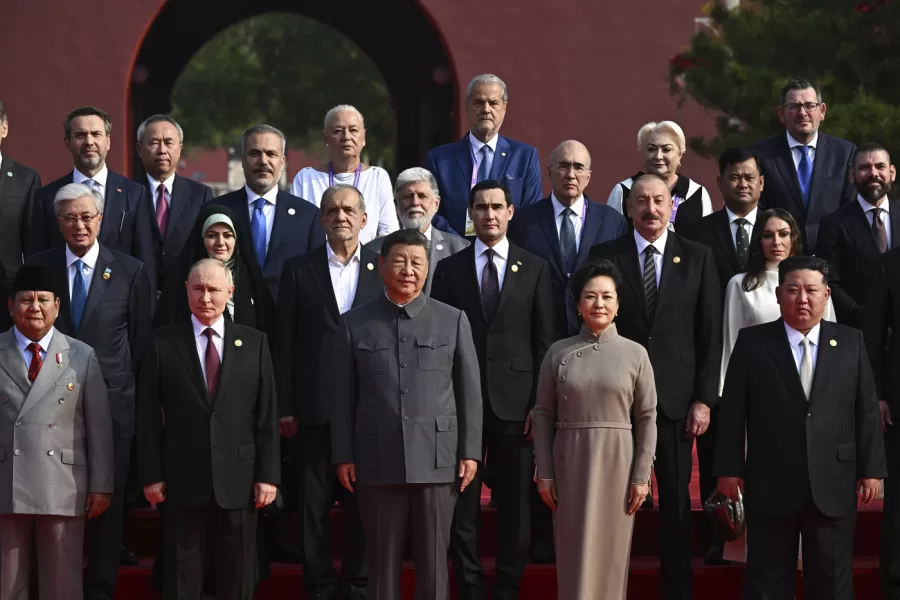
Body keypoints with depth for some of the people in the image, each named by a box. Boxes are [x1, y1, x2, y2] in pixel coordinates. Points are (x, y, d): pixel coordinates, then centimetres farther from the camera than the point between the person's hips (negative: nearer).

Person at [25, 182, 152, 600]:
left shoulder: (130, 272, 1)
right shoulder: (38, 267, 4)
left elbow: (141, 341, 4)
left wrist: (133, 391, 1)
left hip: (112, 403, 0)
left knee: (109, 499, 6)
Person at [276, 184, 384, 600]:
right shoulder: (298, 270, 6)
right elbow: (284, 344, 3)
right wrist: (285, 408, -2)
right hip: (315, 407, 0)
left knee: (364, 502, 5)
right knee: (314, 503, 4)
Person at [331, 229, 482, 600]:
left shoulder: (453, 320, 7)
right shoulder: (354, 324, 8)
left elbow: (469, 391, 5)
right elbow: (342, 397, 6)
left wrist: (470, 452, -1)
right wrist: (343, 456, 1)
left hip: (437, 460, 0)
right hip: (377, 462, 0)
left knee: (433, 560, 2)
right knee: (382, 560, 5)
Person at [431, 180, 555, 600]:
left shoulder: (535, 269, 7)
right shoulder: (449, 269, 8)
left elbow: (544, 342, 4)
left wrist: (541, 403, -3)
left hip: (515, 403, 0)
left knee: (515, 505, 4)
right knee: (461, 504, 2)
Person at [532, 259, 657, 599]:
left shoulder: (635, 354, 1)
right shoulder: (558, 353, 2)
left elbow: (647, 419, 1)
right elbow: (543, 415, 4)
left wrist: (641, 477, -4)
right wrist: (544, 473, -1)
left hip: (617, 462, 0)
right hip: (570, 461, 1)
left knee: (611, 551, 5)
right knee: (575, 552, 3)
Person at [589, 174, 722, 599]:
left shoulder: (697, 258, 5)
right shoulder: (605, 257, 3)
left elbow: (711, 335, 3)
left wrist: (704, 399, -3)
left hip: (675, 399, 1)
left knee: (676, 500, 6)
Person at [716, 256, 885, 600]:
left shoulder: (851, 343, 7)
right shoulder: (752, 343, 2)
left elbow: (867, 411, 6)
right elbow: (732, 411, 1)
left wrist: (871, 469, 1)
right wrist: (729, 468, -3)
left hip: (833, 485, 1)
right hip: (770, 484, -1)